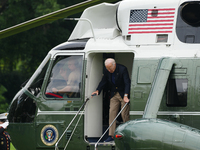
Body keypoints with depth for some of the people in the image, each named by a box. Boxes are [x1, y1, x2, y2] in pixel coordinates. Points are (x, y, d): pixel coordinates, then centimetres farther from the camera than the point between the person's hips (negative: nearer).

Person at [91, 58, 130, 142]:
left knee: (124, 114, -6)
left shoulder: (123, 69, -21)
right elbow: (103, 82, 7)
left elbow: (127, 83, -25)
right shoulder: (107, 72, -4)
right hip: (114, 94, 5)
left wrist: (125, 96, -35)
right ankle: (111, 135, -2)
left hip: (124, 94, -5)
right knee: (112, 113, -3)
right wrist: (98, 90, -11)